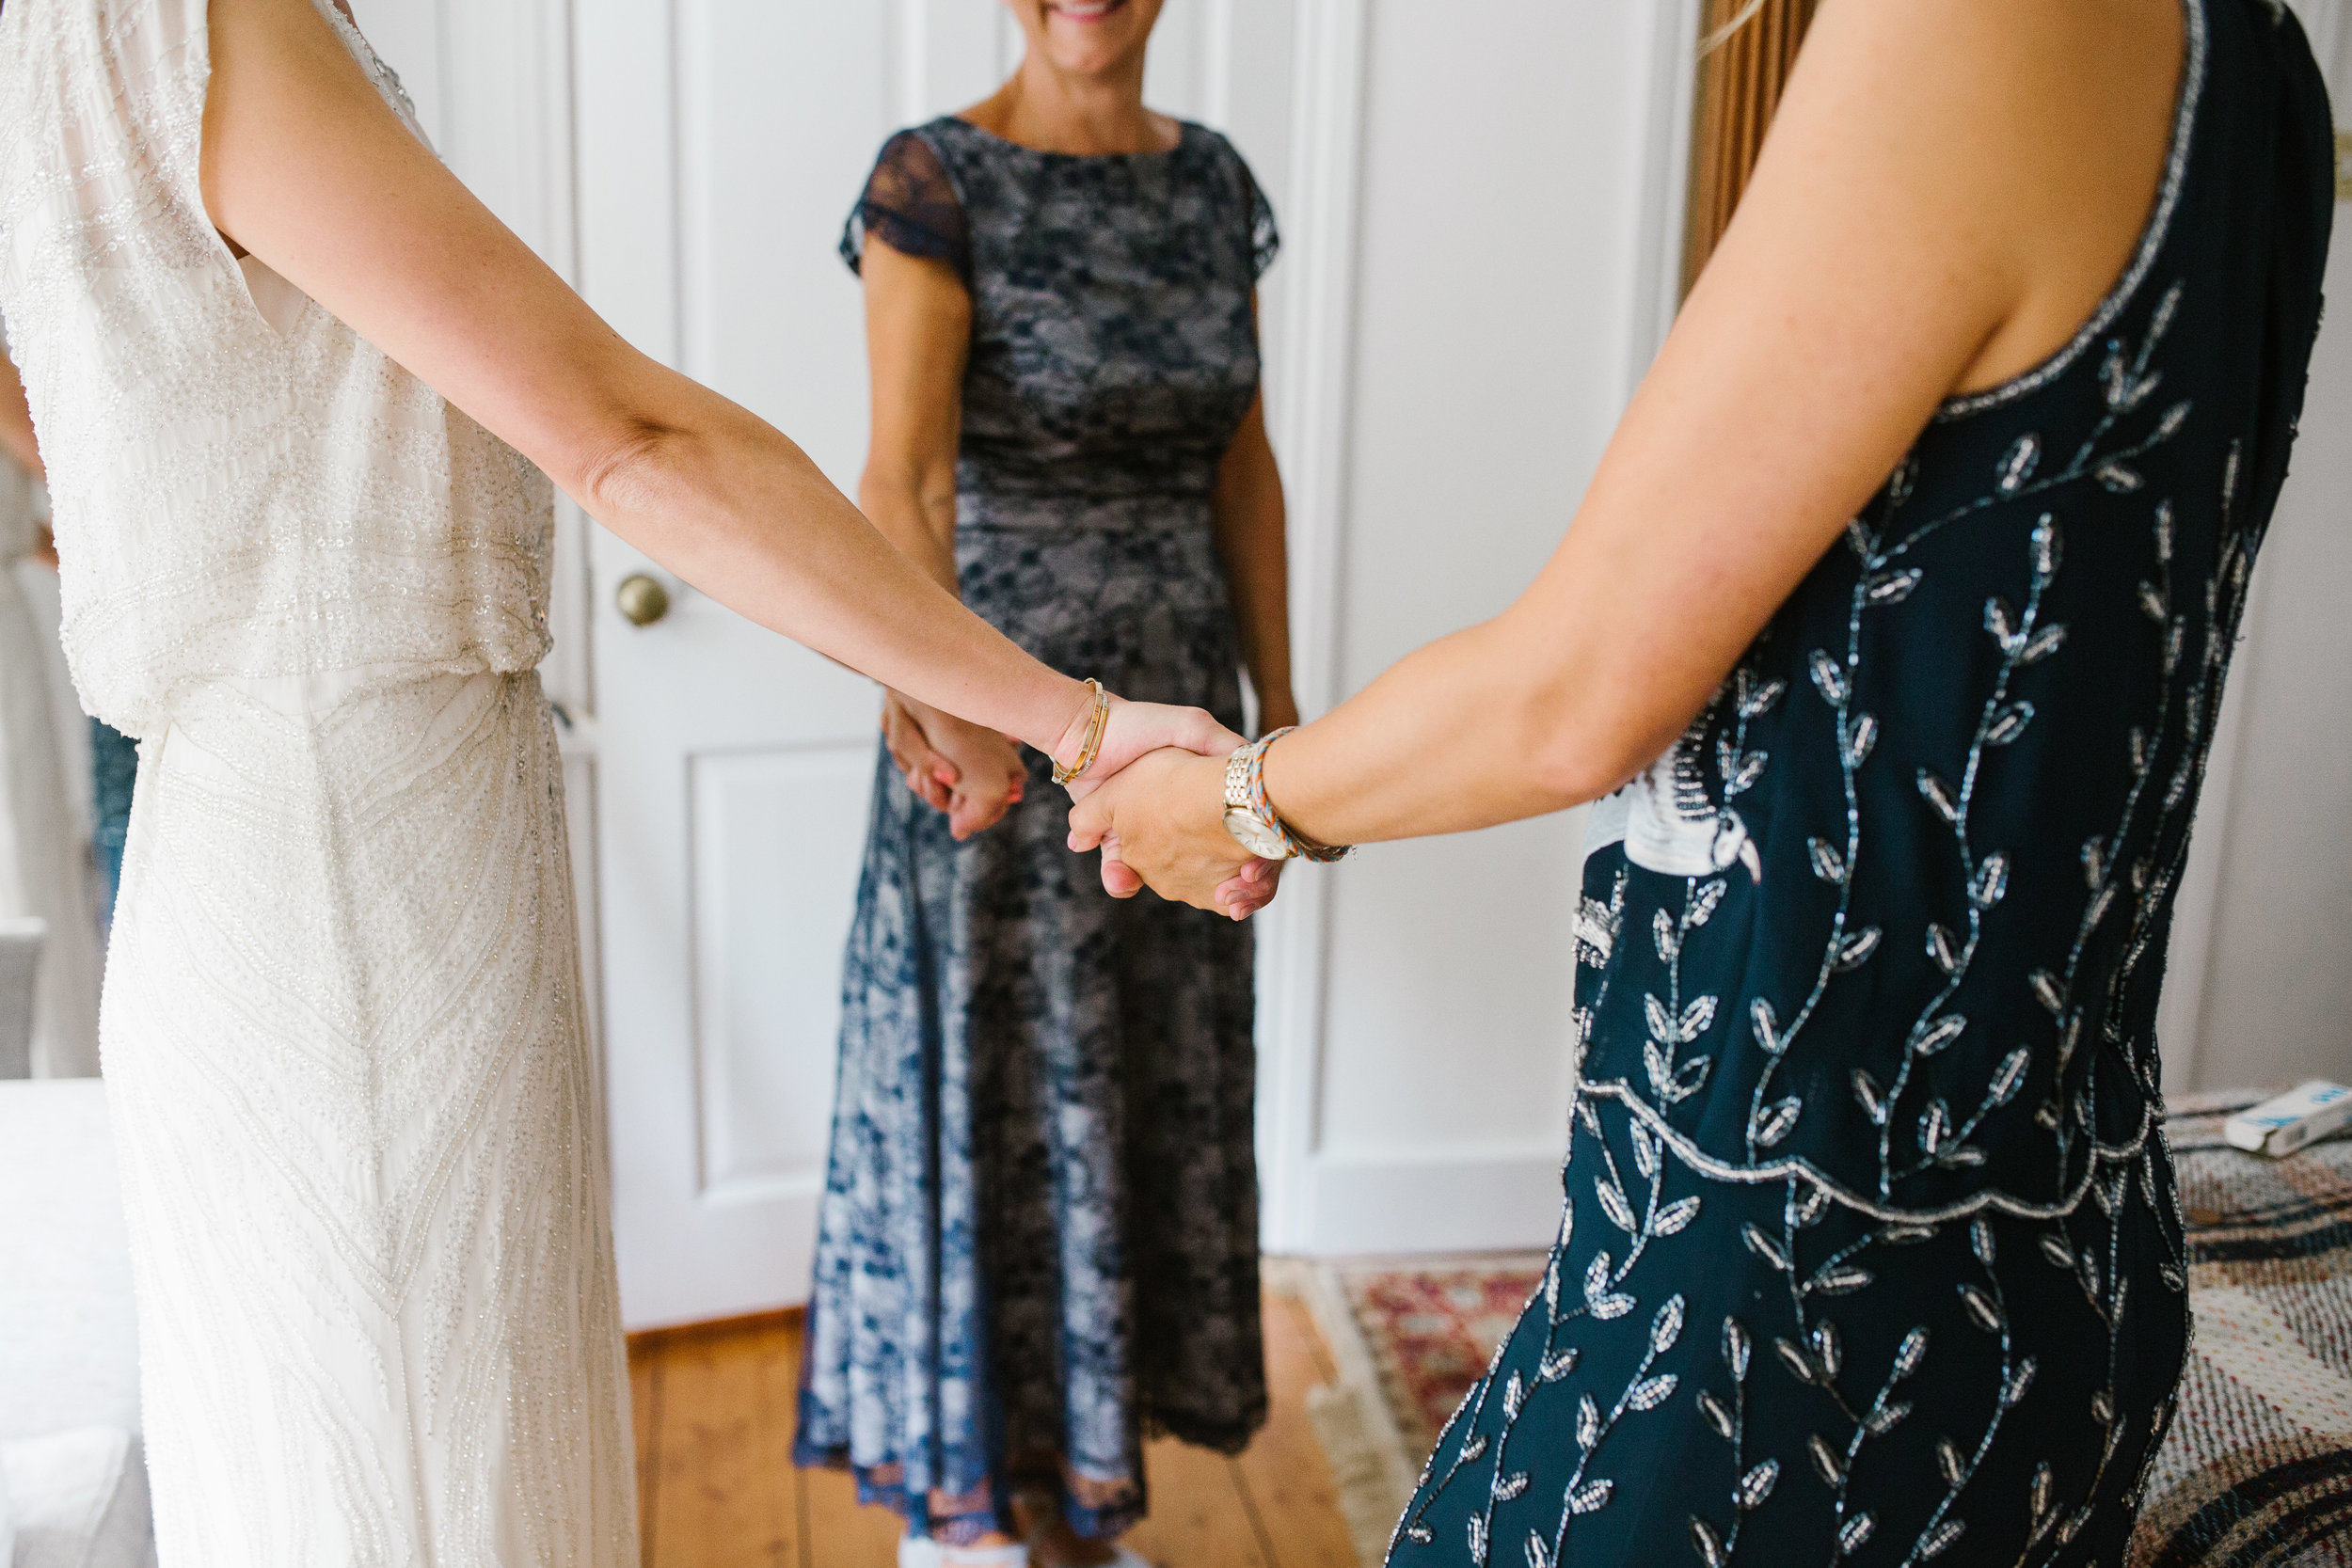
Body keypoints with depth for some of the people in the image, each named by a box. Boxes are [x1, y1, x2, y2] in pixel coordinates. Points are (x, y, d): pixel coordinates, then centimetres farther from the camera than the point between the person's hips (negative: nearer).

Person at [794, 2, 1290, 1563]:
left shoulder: (1212, 181, 7)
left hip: (1174, 696, 6)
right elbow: (904, 471, -22)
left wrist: (1278, 704, 7)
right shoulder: (936, 179, -9)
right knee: (990, 1082, 5)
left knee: (1152, 1084, 13)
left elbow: (1243, 465, 10)